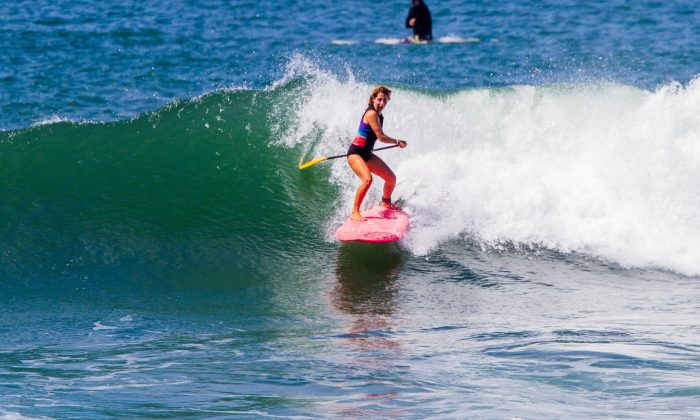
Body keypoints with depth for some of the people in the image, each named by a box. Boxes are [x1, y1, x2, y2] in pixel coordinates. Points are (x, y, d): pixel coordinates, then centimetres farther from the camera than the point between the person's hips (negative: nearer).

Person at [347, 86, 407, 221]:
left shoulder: (379, 115, 9)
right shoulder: (372, 114, -20)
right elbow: (381, 137, -20)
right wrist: (398, 142, -5)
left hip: (367, 154, 10)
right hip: (355, 153, -10)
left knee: (391, 178, 14)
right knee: (367, 179, -32)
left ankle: (386, 202, 42)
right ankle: (355, 213, -28)